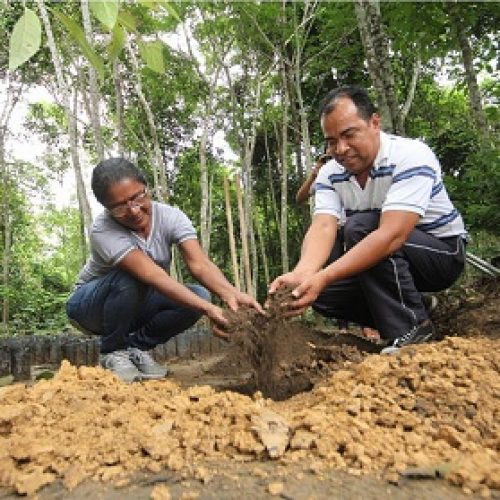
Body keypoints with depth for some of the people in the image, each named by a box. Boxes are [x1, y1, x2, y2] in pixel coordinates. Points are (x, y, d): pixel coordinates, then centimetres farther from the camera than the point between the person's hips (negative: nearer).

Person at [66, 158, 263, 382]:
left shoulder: (170, 216, -20)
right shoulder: (103, 231, -31)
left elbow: (199, 263, -33)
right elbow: (152, 275, -43)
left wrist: (231, 294, -53)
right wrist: (208, 309, -54)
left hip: (139, 303, 4)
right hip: (91, 304, -3)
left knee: (199, 294, -23)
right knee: (126, 282, -37)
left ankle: (136, 347, -3)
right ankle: (113, 352, -10)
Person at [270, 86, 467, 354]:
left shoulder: (411, 156, -26)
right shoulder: (330, 174, -7)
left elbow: (392, 235, -38)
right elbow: (322, 228, -23)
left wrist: (323, 277, -47)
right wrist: (302, 274, -46)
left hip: (443, 252, -6)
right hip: (383, 263, 6)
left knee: (359, 227, -31)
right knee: (320, 294, -9)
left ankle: (411, 330, -20)